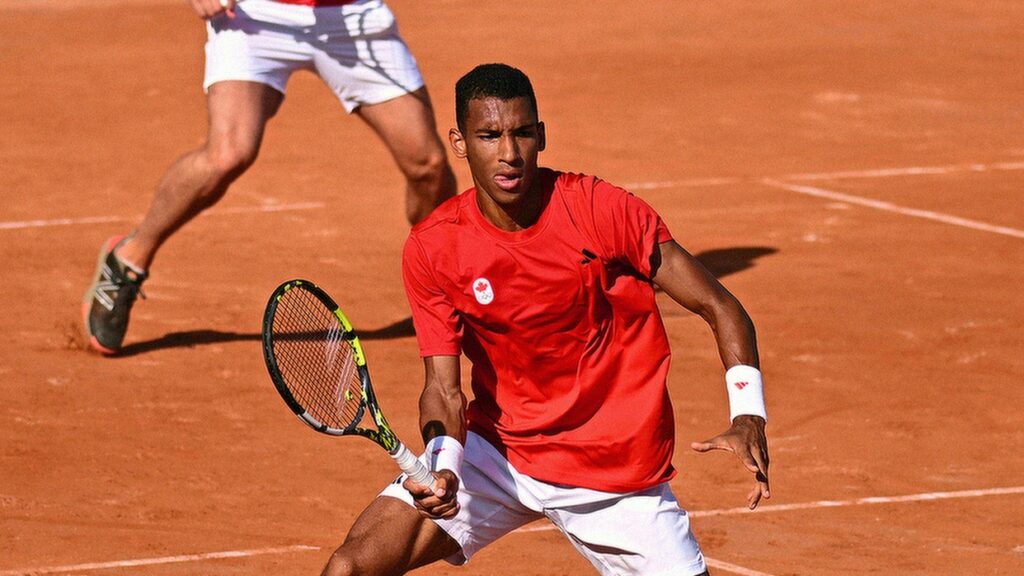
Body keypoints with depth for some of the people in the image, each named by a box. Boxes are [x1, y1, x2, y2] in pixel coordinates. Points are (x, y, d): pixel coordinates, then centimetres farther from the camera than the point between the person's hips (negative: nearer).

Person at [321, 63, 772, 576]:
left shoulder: (601, 211, -15)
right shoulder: (431, 248, -9)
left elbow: (719, 308, -9)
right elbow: (443, 387, -7)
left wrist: (748, 418, -23)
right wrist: (443, 467, -28)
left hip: (617, 472, -2)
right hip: (495, 451, 2)